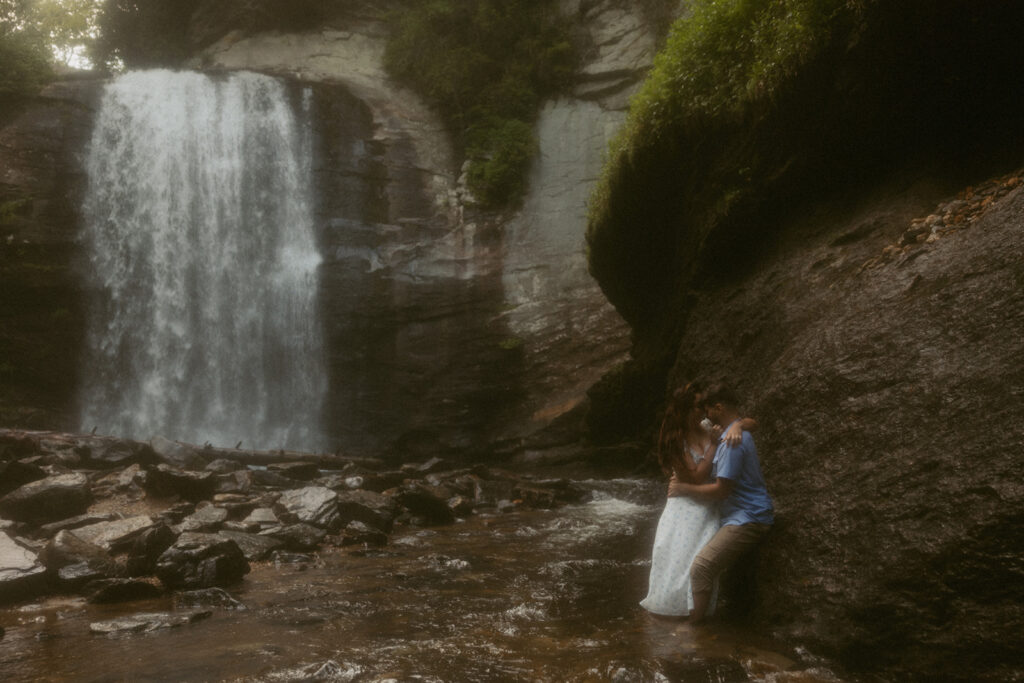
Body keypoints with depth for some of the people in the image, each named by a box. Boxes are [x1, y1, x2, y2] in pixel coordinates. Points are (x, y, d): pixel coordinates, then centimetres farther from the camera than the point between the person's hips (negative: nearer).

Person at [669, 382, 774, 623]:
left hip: (747, 519, -11)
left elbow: (720, 490, -21)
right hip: (739, 515, 11)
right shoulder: (740, 431, 15)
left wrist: (684, 489, -8)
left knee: (700, 567, -21)